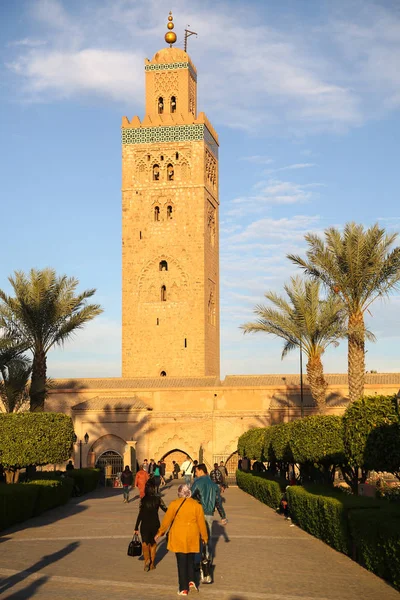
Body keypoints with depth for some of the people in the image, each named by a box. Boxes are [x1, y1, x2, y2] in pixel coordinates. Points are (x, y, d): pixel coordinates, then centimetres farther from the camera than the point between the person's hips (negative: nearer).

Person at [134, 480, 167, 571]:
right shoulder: (158, 499, -6)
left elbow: (140, 515, -10)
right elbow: (165, 509, 0)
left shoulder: (143, 500, -11)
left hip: (145, 525, -2)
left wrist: (136, 527, -4)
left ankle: (147, 559, -13)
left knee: (145, 543, 9)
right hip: (155, 524, 2)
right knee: (153, 543, 17)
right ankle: (152, 563, 21)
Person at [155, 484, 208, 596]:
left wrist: (160, 533, 12)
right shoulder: (197, 505, -3)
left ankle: (183, 589, 6)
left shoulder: (174, 504, -7)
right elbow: (201, 523, 1)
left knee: (181, 562, 4)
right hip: (192, 537, 2)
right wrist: (204, 537, 14)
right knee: (191, 559, 19)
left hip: (178, 537, -2)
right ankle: (191, 581, 3)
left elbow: (167, 520, -1)